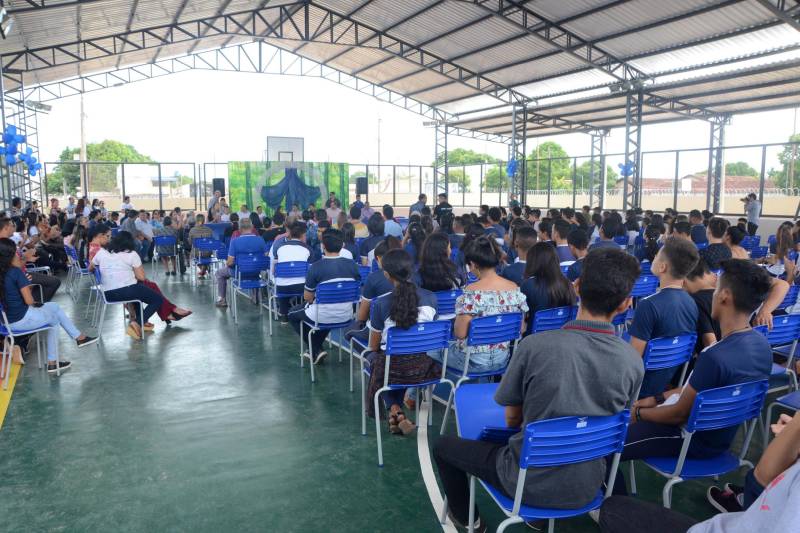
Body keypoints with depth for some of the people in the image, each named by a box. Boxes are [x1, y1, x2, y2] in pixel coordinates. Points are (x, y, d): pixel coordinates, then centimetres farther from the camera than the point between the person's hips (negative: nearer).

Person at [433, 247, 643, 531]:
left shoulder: (534, 345, -24)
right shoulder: (633, 362, -13)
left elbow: (512, 418, -9)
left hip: (529, 482, -4)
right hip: (586, 487, 4)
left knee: (443, 445, 19)